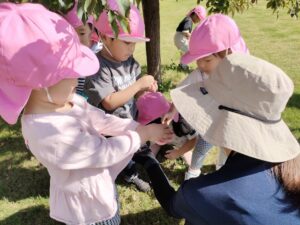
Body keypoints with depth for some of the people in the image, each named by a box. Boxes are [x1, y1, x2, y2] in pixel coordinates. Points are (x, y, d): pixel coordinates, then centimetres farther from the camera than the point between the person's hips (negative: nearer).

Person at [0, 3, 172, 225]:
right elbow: (107, 152, -30)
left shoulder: (63, 100, -10)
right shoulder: (50, 133, -38)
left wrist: (141, 127, -7)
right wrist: (144, 134, -18)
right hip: (89, 206, -8)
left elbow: (103, 120, -2)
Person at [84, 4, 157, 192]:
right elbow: (109, 102, -32)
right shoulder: (98, 67, -27)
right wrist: (139, 84, -30)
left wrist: (147, 87, -17)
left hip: (130, 121, 7)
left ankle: (131, 174, 57)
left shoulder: (130, 62, -4)